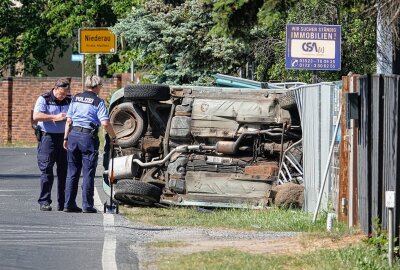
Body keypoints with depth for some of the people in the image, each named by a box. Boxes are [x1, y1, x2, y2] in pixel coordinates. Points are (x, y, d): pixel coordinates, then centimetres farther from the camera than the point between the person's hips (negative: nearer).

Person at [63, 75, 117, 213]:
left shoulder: (76, 98, 10)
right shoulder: (98, 102, -4)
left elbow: (69, 120, 10)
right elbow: (105, 123, -13)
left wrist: (66, 138, 14)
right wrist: (113, 137, 0)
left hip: (73, 134, 5)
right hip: (88, 136, -5)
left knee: (72, 172, 10)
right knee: (88, 173, 0)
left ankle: (69, 204, 10)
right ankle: (87, 205, -1)